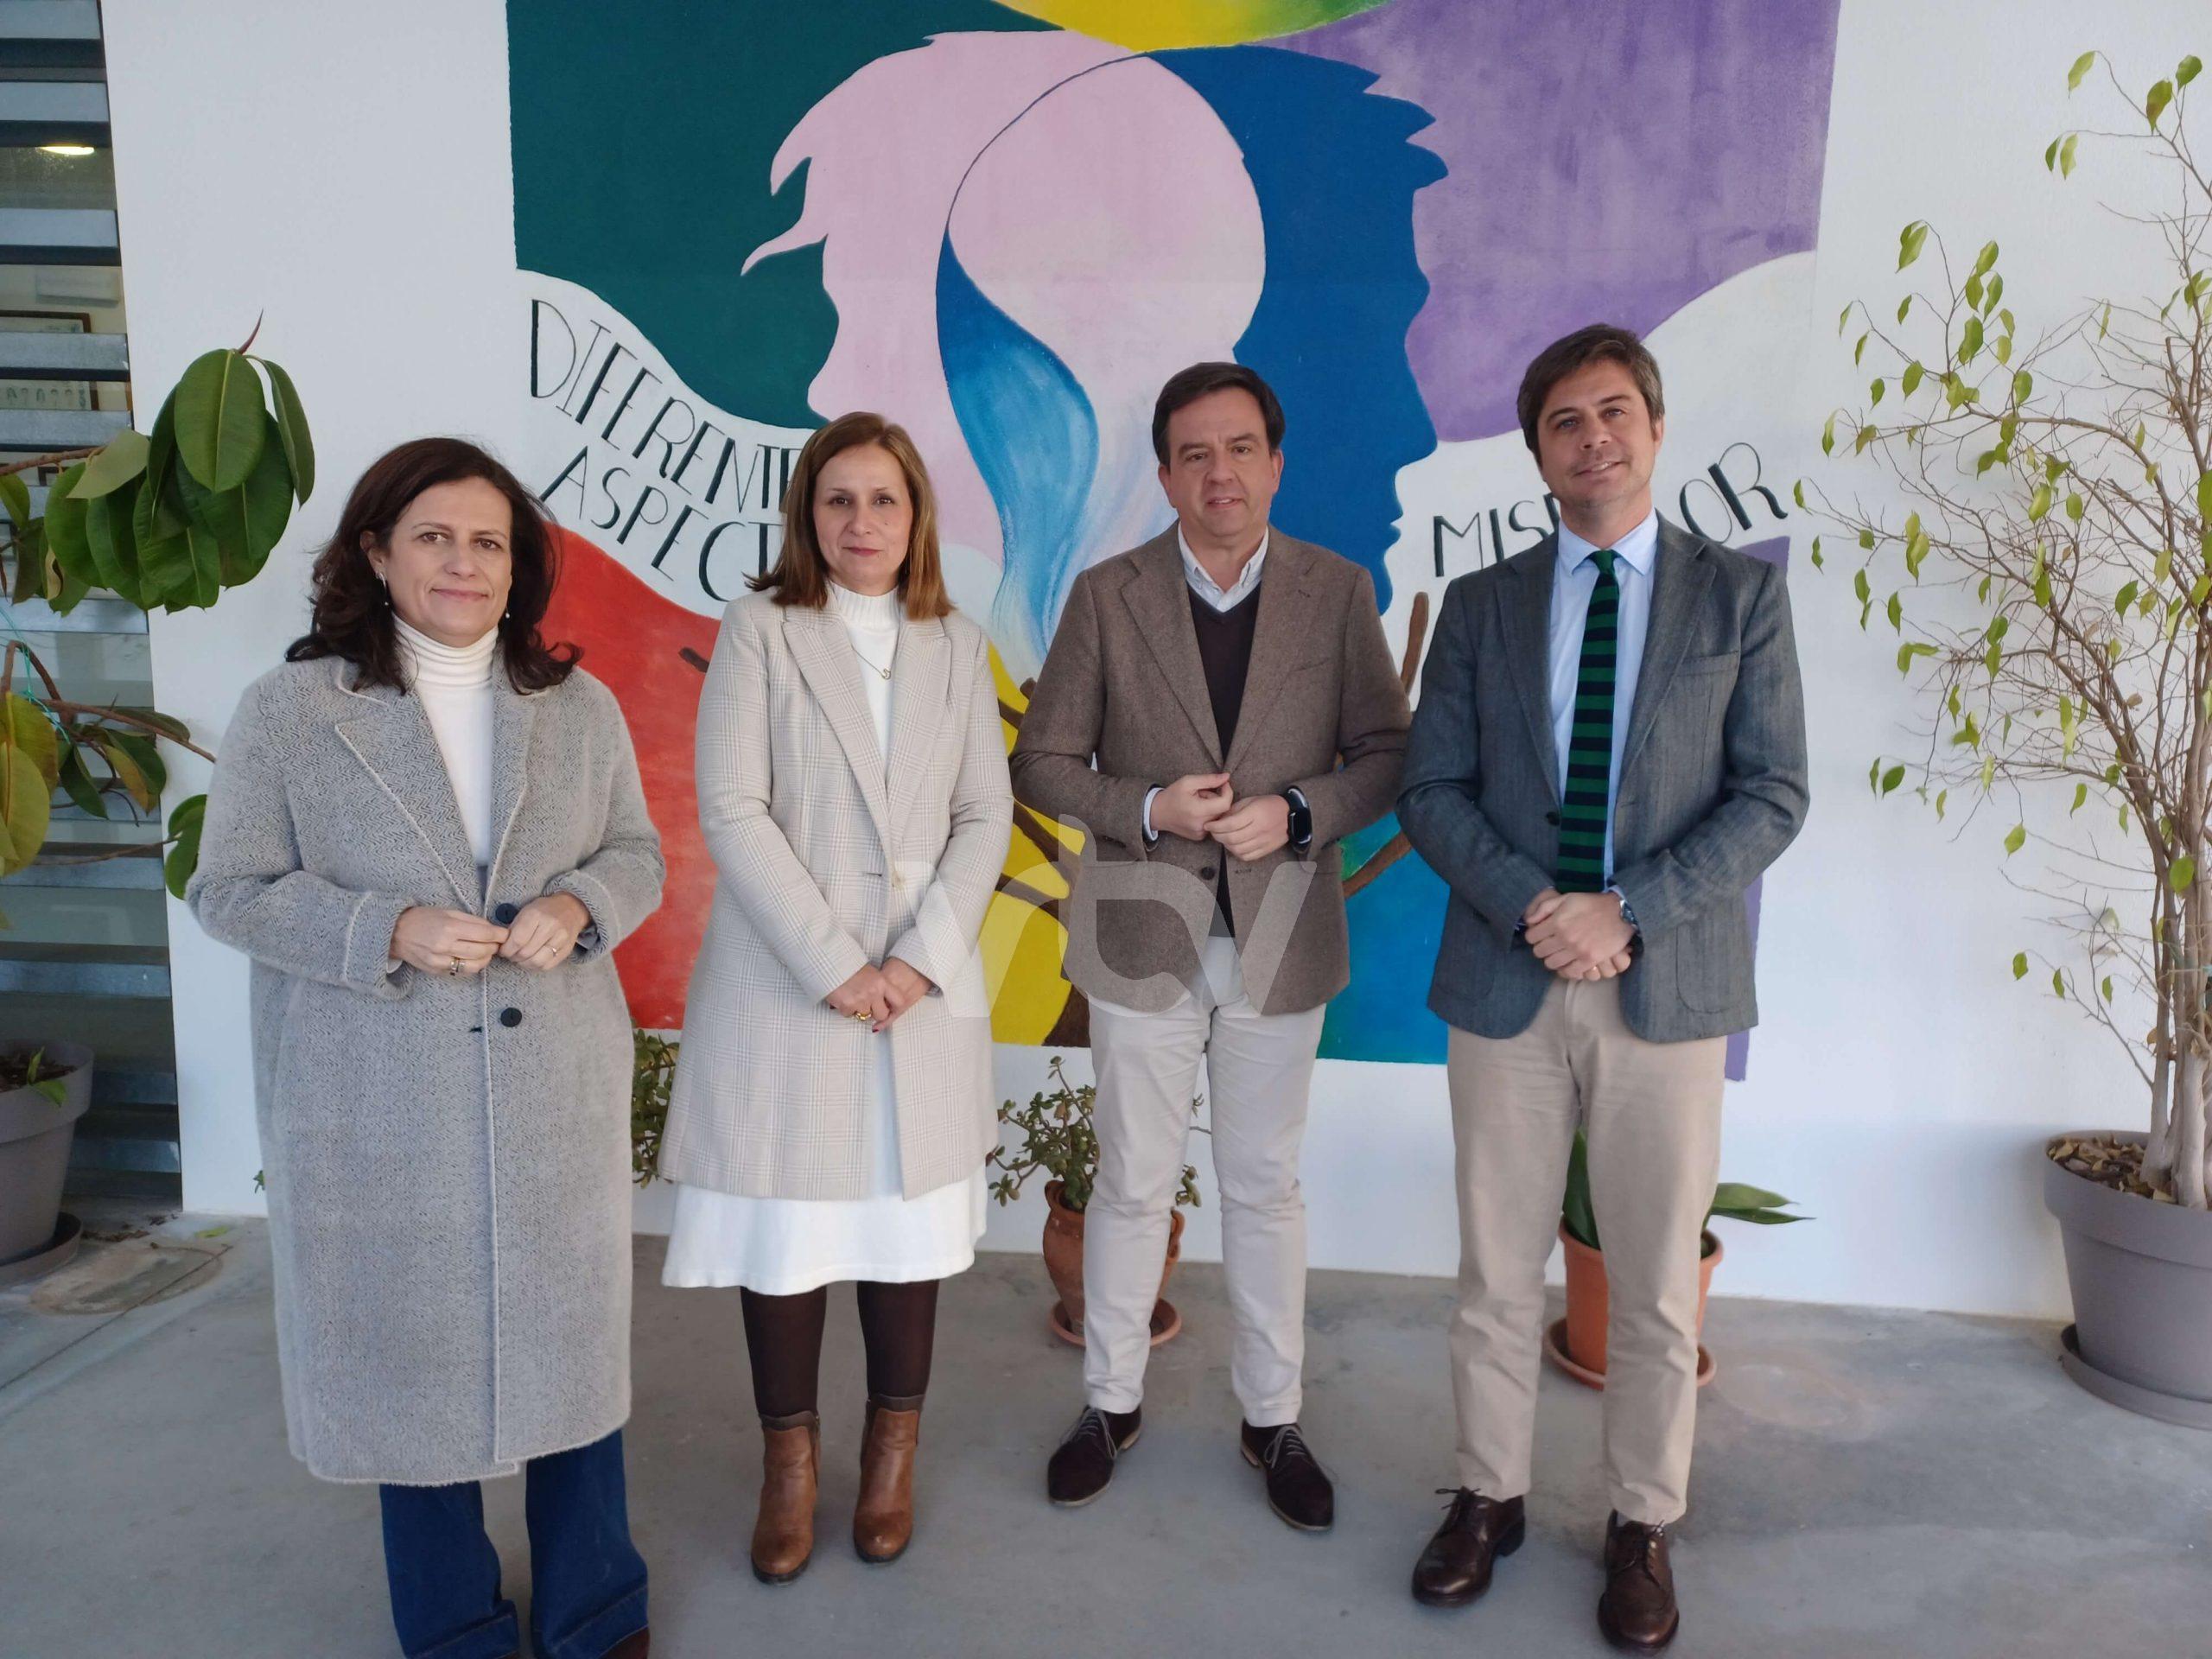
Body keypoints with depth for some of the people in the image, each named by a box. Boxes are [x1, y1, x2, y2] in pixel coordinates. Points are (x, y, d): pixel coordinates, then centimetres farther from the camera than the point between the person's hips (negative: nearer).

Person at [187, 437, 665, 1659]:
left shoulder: (578, 705, 3)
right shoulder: (287, 710, -4)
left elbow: (636, 854, 8)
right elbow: (230, 889, -3)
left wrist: (577, 905, -14)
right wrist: (389, 931, -19)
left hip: (558, 1093, 2)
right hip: (377, 1110, -2)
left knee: (570, 1333, 13)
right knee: (411, 1349, 11)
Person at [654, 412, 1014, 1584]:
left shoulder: (959, 648, 9)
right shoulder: (759, 630, 0)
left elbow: (985, 818, 4)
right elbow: (731, 810, -9)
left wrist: (921, 959, -10)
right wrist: (833, 964, -14)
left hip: (923, 988, 2)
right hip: (784, 982, -2)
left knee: (908, 1218, 9)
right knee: (784, 1224, 5)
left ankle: (892, 1454, 27)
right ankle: (789, 1463, 23)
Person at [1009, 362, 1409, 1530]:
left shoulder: (1337, 592, -1)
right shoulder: (1107, 596, -3)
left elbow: (1385, 752, 2)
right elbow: (1042, 761, -1)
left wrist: (1299, 812, -16)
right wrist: (1148, 809, -18)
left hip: (1279, 939, 1)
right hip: (1143, 936, 0)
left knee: (1265, 1185, 13)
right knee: (1133, 1183, 12)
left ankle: (1272, 1419, 31)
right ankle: (1112, 1402, 32)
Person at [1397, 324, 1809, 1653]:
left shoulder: (1742, 593, 3)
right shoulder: (1482, 604, 7)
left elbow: (1773, 795, -3)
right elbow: (1432, 791, 2)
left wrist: (1628, 913, -15)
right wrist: (1532, 908, -14)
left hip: (1667, 984, -1)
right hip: (1507, 982, 1)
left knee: (1657, 1284, 10)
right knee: (1498, 1269, 12)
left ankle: (1645, 1526, 30)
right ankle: (1491, 1497, 31)